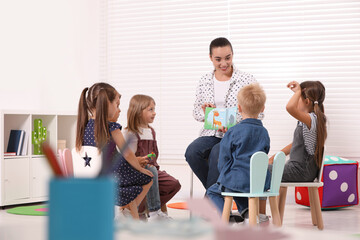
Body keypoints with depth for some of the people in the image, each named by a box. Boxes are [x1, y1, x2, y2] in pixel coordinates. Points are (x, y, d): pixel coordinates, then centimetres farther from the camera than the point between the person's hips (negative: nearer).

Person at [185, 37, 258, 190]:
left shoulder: (247, 80, 0)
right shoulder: (205, 81, 10)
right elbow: (196, 113, 17)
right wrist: (204, 112, -9)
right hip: (211, 133, 4)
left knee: (217, 153, -35)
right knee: (192, 151, -27)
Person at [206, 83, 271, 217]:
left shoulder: (233, 132, -12)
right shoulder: (264, 133, 3)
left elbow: (223, 162, -6)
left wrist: (225, 177, 13)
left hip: (237, 181, -5)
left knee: (213, 191, 19)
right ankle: (246, 210, 13)